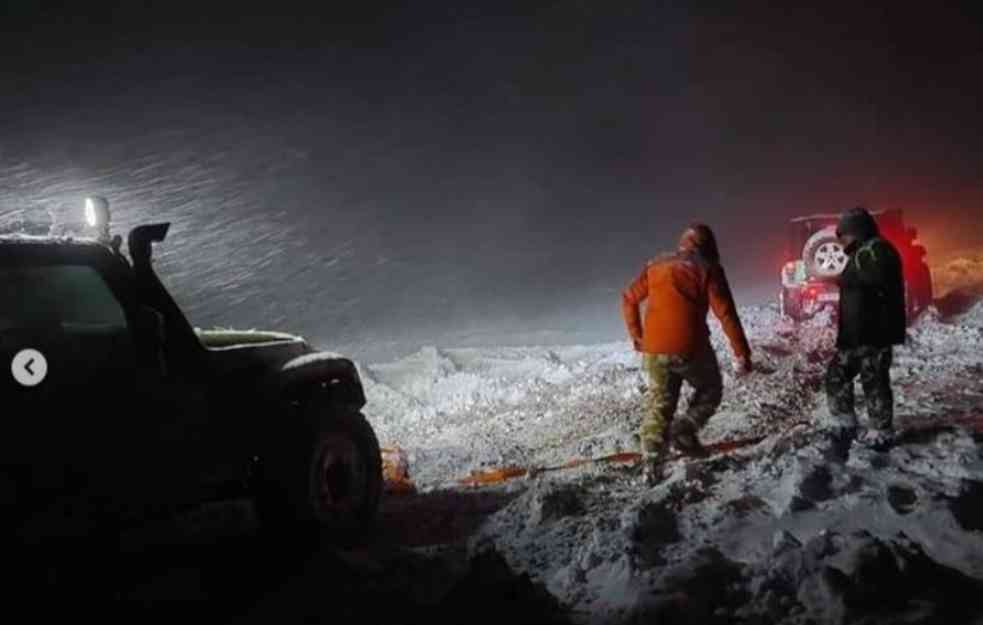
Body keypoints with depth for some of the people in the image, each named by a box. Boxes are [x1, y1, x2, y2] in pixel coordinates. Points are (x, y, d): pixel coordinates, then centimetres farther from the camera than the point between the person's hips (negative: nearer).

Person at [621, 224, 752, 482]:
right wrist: (742, 354, -4)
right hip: (691, 348, -3)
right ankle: (685, 430, -1)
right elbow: (726, 314, -6)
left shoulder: (655, 266, 13)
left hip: (654, 349, 4)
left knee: (660, 403, 13)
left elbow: (628, 300, 16)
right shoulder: (707, 269, 0)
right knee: (710, 391, 21)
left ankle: (651, 462, 0)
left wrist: (636, 336, 28)